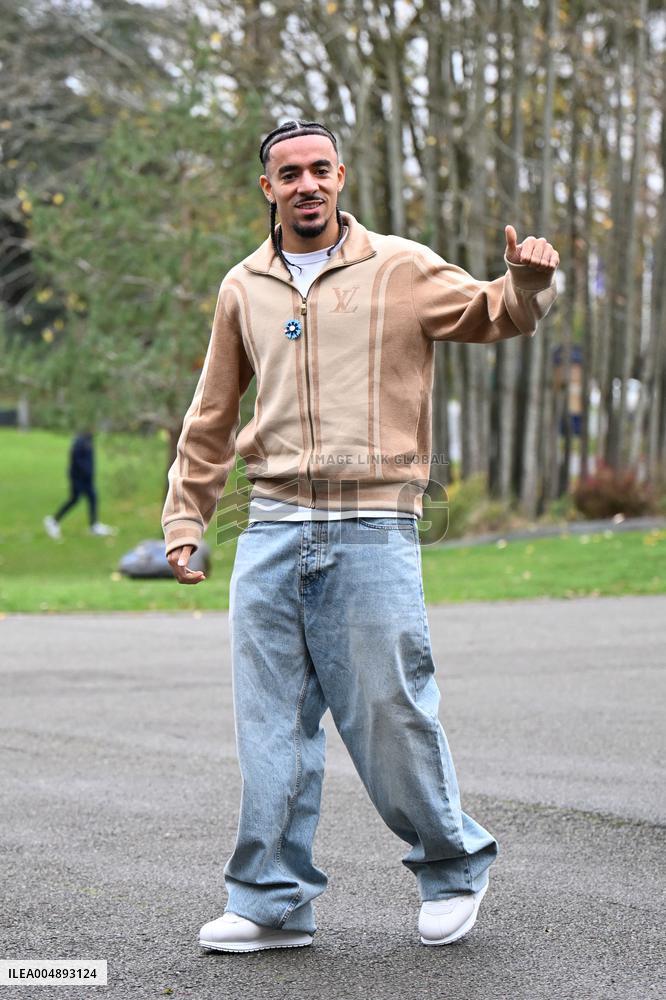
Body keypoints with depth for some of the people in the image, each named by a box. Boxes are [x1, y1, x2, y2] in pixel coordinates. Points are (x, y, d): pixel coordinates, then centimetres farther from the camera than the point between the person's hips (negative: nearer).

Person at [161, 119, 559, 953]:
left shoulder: (400, 269, 4)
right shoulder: (244, 289, 13)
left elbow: (487, 315, -5)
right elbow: (210, 420, 20)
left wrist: (527, 284, -27)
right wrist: (185, 516, 16)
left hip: (372, 530, -3)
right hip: (273, 529, 3)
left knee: (390, 713, -1)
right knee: (271, 723, 4)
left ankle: (451, 865, 22)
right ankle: (272, 902, 12)